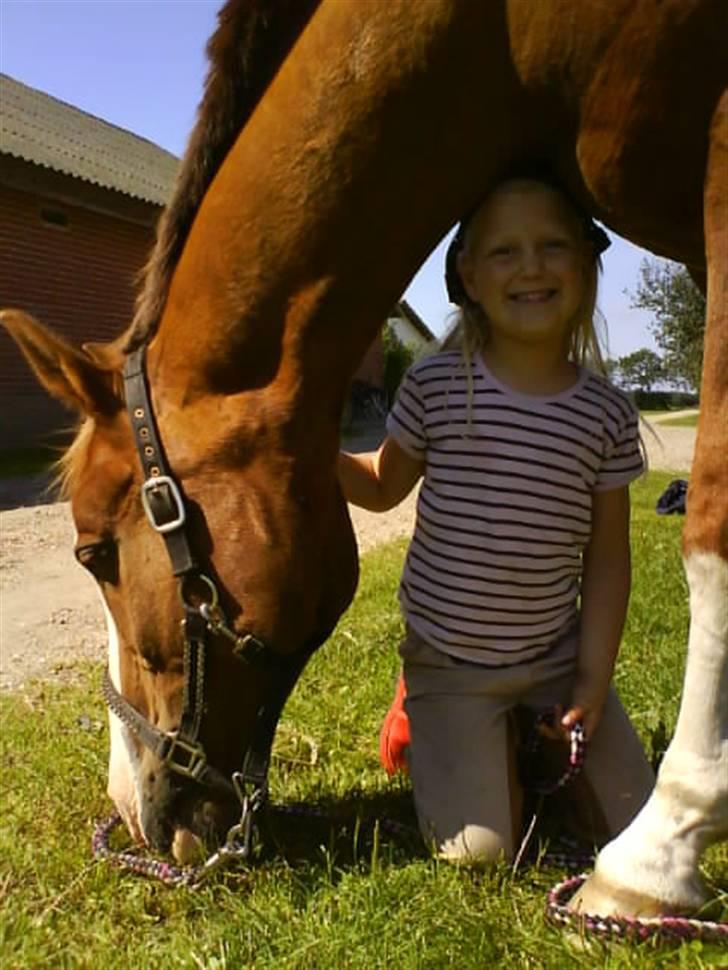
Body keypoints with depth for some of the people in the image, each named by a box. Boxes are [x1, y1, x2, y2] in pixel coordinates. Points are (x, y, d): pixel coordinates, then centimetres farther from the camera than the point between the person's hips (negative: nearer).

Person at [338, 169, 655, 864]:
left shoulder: (606, 414, -6)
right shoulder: (436, 383, -11)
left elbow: (607, 556, -1)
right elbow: (383, 485, 4)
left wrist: (594, 674, -4)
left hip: (556, 657, 3)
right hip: (448, 657, -2)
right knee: (478, 851, -3)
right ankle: (422, 720, 23)